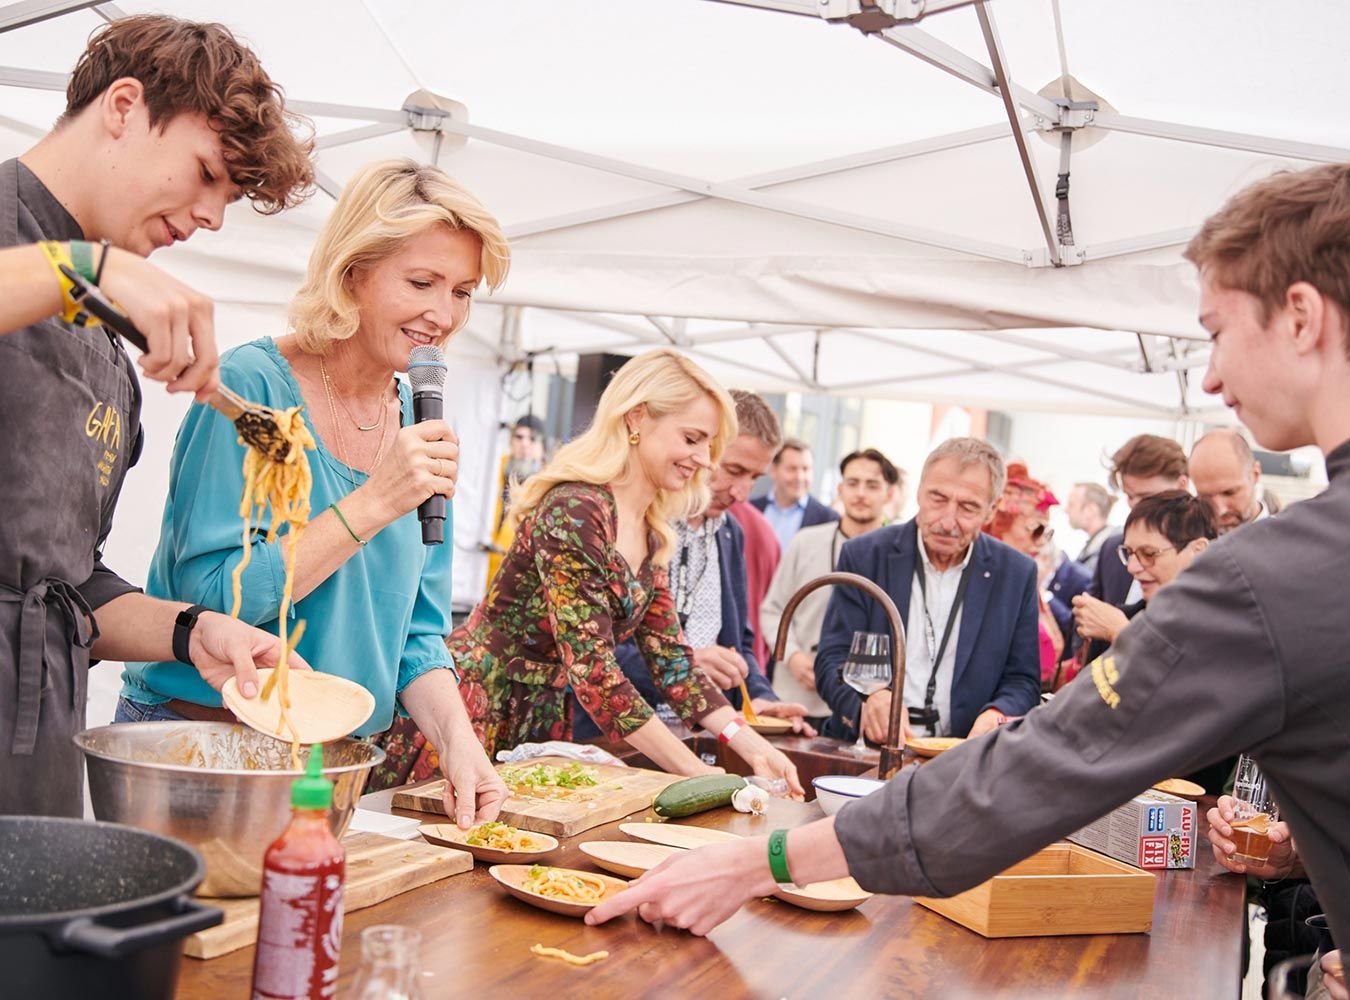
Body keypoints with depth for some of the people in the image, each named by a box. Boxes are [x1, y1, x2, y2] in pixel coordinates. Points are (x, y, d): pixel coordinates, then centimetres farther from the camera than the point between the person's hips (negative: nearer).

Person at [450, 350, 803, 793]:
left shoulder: (653, 535, 4)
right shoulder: (574, 512, -22)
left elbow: (668, 653, 6)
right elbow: (592, 670, -25)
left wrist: (752, 746, -6)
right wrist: (698, 774, -25)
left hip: (543, 721, 8)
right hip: (477, 718, -8)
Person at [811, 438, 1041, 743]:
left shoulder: (1016, 575, 5)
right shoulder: (864, 556, 2)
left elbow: (1023, 680, 9)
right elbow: (832, 659, 0)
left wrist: (997, 715, -13)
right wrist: (867, 698, -21)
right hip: (863, 751, -1)